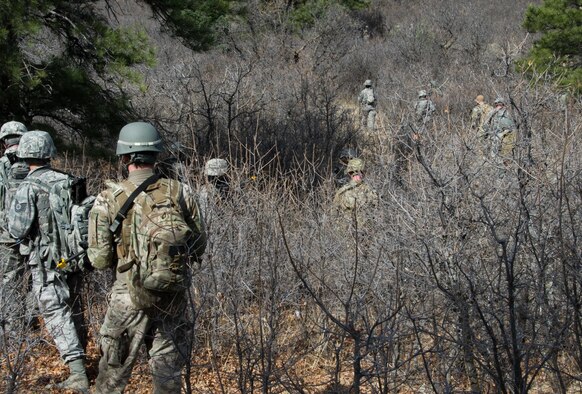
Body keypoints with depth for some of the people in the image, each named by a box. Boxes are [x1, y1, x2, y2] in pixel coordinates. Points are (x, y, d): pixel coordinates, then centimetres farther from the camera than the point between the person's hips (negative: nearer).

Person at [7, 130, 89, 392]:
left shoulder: (29, 187, -13)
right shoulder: (68, 181, 3)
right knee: (73, 311, 18)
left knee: (57, 316, -6)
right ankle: (78, 361, 30)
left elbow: (17, 229, -15)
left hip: (47, 260, -6)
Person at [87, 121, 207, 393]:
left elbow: (99, 259, -7)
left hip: (130, 297, -2)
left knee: (114, 371, 13)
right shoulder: (179, 192, -3)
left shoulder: (109, 200, -10)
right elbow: (198, 246, 4)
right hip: (173, 297, 2)